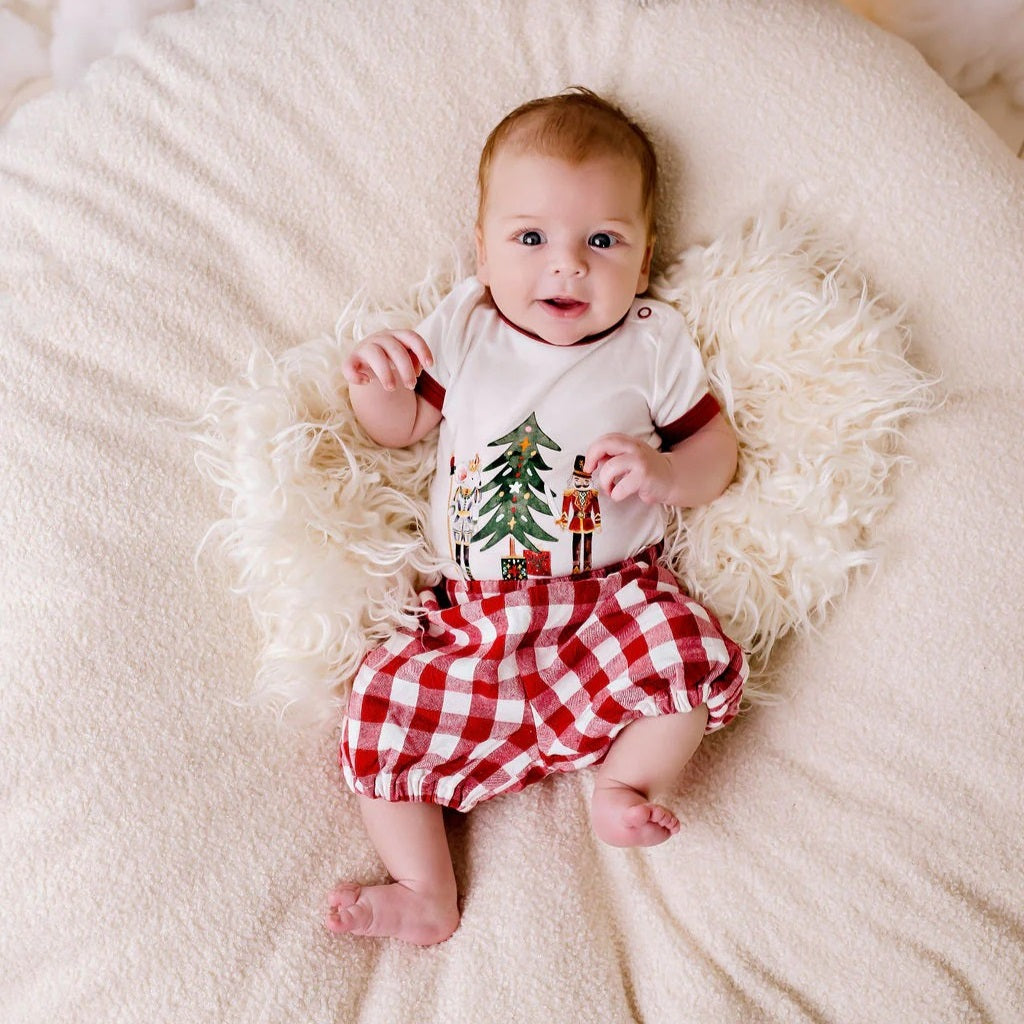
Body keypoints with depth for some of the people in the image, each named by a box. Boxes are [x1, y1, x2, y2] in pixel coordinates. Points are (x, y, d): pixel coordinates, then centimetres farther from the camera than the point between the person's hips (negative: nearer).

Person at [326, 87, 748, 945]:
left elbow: (717, 448, 7)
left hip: (615, 596, -1)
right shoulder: (461, 329, 6)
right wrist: (373, 381, -8)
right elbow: (401, 427, 14)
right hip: (474, 614, 2)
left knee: (699, 657, -26)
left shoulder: (653, 342, 3)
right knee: (382, 710, -12)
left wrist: (665, 472, -15)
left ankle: (625, 785, 0)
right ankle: (426, 895, 3)